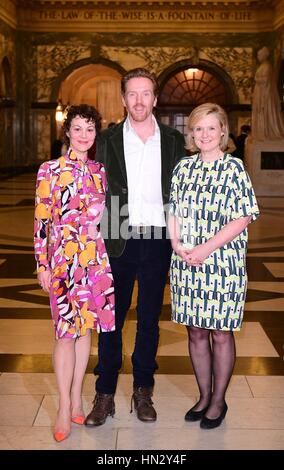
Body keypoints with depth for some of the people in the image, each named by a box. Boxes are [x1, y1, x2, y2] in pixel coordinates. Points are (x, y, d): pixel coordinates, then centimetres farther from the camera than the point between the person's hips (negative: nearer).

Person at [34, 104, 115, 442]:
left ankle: (76, 400, 25)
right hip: (64, 259, -4)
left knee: (85, 327, 11)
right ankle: (64, 409, 13)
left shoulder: (100, 171, 8)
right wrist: (42, 264, -7)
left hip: (97, 258, 4)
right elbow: (42, 220, -4)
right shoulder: (50, 170, -3)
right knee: (66, 332, 0)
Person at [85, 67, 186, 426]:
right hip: (118, 240, -1)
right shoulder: (107, 141, 3)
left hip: (157, 239, 1)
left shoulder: (173, 141, 6)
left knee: (149, 319, 11)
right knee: (111, 318, 6)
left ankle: (143, 391, 26)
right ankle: (105, 394, 18)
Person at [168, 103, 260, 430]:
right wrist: (177, 244, -6)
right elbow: (173, 210, 10)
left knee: (220, 334, 7)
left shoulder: (233, 168, -5)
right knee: (196, 332, 12)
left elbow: (242, 218, -11)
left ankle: (219, 401, 25)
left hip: (223, 264, -4)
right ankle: (204, 396, 30)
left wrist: (206, 248, -17)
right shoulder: (183, 167, 8)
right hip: (186, 264, 4)